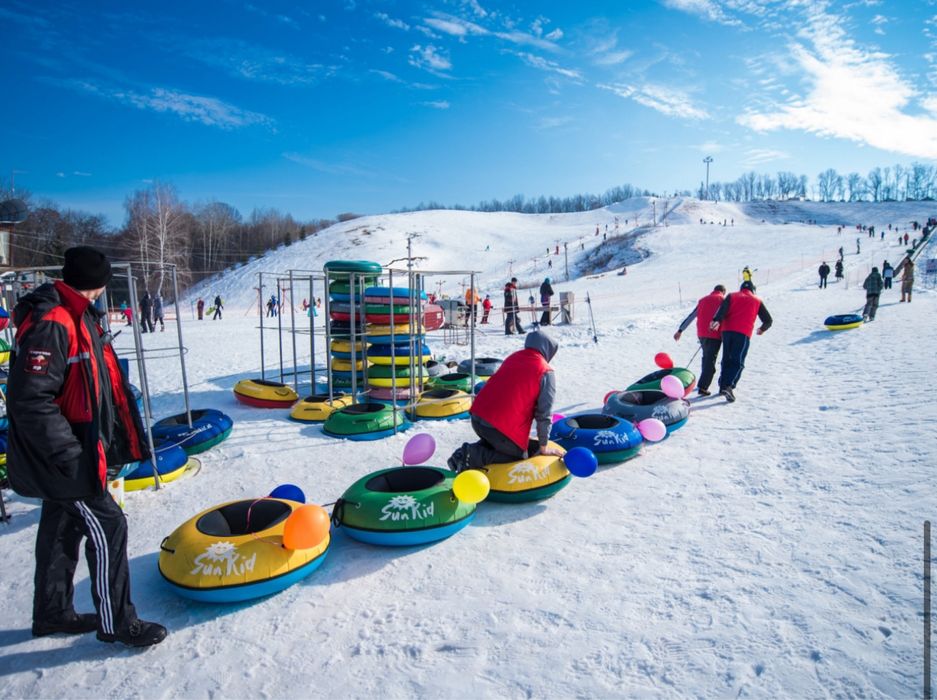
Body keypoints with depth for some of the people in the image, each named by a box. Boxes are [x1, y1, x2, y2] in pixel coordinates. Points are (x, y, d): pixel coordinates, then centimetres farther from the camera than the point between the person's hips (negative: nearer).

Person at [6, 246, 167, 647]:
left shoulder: (79, 317, 9)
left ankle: (53, 613, 36)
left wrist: (108, 443, 20)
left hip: (67, 454, 10)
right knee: (106, 528, -3)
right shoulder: (50, 324, -23)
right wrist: (71, 455, -25)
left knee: (61, 530, 20)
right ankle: (116, 622, 11)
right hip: (64, 459, -10)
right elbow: (30, 400, -27)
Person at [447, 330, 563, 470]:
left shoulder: (513, 357, 17)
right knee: (520, 455, 17)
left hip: (477, 417, 7)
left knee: (498, 441, 33)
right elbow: (544, 413, -2)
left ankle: (465, 453, 10)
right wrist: (543, 447, 11)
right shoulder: (546, 372, -2)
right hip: (502, 426, -7)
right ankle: (473, 457, -3)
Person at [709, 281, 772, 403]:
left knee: (726, 359, 15)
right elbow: (768, 320, 19)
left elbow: (723, 308, -4)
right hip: (743, 333, -2)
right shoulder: (757, 301, 18)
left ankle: (723, 386, 17)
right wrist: (762, 329, 39)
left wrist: (716, 321, -19)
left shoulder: (732, 296, 18)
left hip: (727, 330, 2)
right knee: (737, 362, -5)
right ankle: (729, 385, -25)